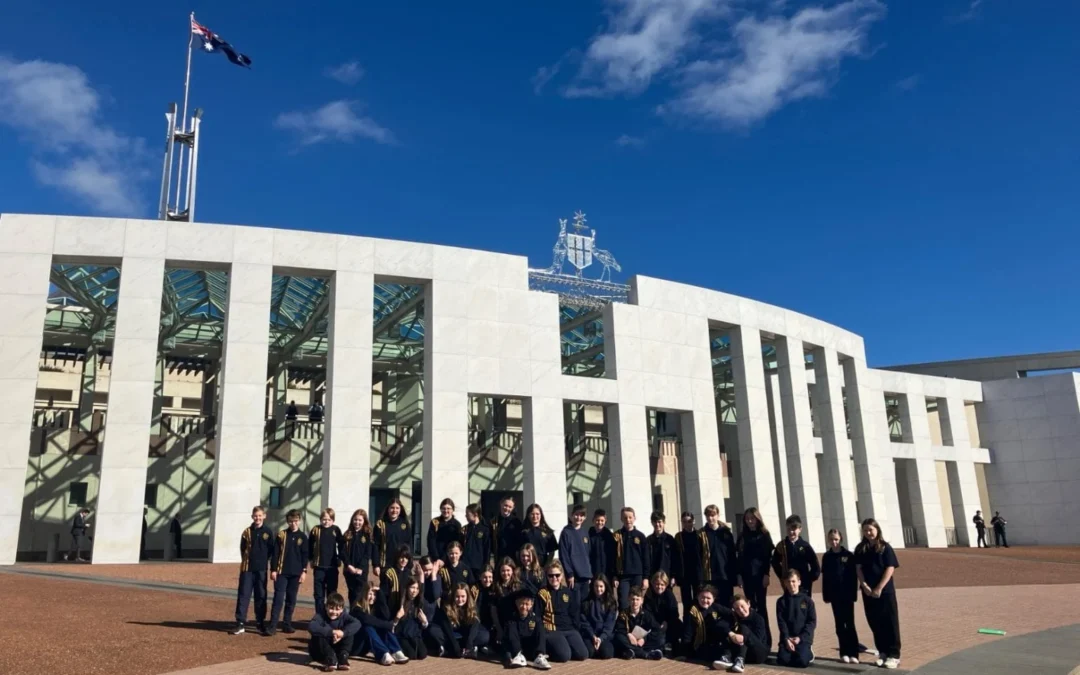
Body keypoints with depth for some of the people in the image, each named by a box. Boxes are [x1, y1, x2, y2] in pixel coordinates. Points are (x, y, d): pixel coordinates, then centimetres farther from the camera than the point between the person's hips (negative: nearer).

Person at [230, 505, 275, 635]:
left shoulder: (268, 532, 2)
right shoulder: (247, 532, 2)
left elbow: (271, 550, 7)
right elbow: (242, 548, 7)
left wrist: (263, 560, 2)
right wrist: (247, 560, 3)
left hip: (261, 569, 0)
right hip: (247, 568, 0)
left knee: (261, 596, 8)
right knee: (243, 595, -2)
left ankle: (261, 622, 18)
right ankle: (240, 624, 1)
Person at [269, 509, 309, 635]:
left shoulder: (303, 537, 5)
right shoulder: (281, 535, 2)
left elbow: (305, 555, 5)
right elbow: (275, 553, 1)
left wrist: (304, 571, -1)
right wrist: (273, 569, -4)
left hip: (296, 573, 2)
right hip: (281, 572, -2)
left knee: (291, 599, 7)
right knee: (278, 598, -8)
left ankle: (287, 624, 15)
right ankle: (272, 625, -9)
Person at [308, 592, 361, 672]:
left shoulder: (344, 616, -9)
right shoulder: (320, 616, -19)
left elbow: (357, 623, -27)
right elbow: (311, 627, -42)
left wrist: (343, 632, -43)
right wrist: (331, 632, -47)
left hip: (336, 650, 2)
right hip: (319, 652, -2)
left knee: (349, 633, -18)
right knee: (319, 635, -30)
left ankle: (343, 658, -29)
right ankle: (331, 660, -42)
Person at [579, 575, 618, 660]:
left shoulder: (611, 602, 7)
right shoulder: (586, 602, 7)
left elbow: (609, 624, -2)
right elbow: (584, 622, 2)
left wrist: (601, 638, -17)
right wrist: (593, 636, -13)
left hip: (606, 635, 0)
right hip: (589, 635, 0)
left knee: (607, 653, -30)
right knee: (588, 652, -31)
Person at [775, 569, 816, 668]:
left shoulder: (807, 600, 2)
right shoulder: (781, 601, 5)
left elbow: (812, 621, -2)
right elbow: (781, 622, 0)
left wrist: (801, 637, -11)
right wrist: (786, 639, -15)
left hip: (804, 638, -1)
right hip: (787, 638, 1)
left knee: (802, 661, -25)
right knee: (782, 660, -22)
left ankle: (809, 652, 11)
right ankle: (792, 652, 13)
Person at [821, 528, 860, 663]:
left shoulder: (849, 555, -4)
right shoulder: (826, 557, 4)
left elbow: (854, 576, -4)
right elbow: (824, 577, 5)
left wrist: (854, 594, -9)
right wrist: (826, 595, 2)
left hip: (847, 595, -3)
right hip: (834, 595, 3)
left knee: (850, 624, -1)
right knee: (839, 624, 7)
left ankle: (853, 653, 2)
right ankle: (844, 652, 14)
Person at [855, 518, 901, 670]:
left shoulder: (885, 547, -3)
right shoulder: (860, 549, 7)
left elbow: (890, 568, -9)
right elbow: (858, 569, 4)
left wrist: (879, 588, -14)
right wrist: (865, 586, -10)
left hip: (885, 591, -3)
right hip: (868, 592, 4)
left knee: (890, 622, -1)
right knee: (875, 623, 7)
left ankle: (894, 655, 3)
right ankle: (882, 653, 17)